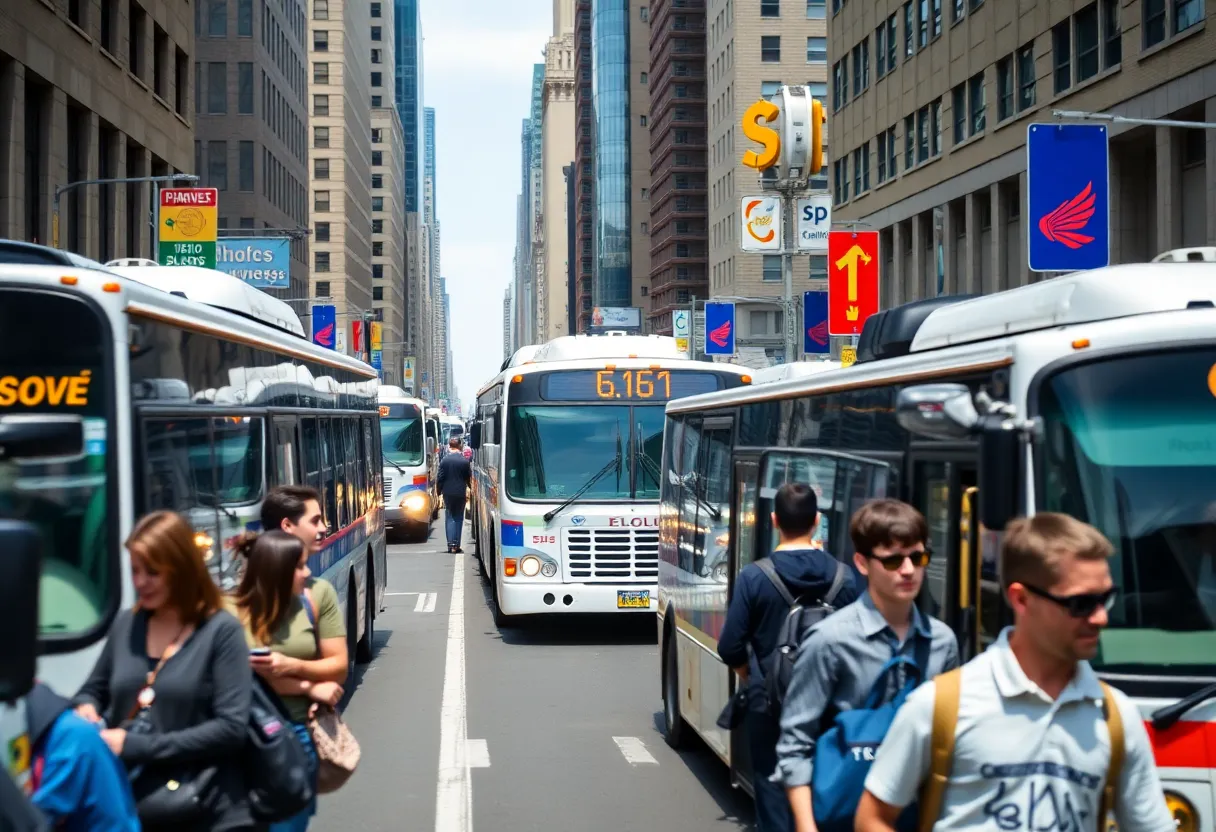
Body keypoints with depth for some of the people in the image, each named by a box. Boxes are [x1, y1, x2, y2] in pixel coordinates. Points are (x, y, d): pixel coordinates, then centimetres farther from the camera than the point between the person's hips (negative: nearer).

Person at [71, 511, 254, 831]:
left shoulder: (221, 631, -9)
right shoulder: (125, 624, 5)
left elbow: (231, 728, -15)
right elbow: (94, 689, 20)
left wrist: (138, 747, -18)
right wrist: (86, 709, -3)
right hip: (129, 805, 4)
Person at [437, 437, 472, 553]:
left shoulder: (444, 460, -6)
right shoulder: (465, 461, -6)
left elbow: (440, 478, -3)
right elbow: (469, 478, 2)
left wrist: (439, 490, 8)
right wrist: (470, 488, 18)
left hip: (448, 492, 0)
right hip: (460, 492, 0)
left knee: (450, 517, 8)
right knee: (459, 517, 9)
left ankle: (450, 544, -4)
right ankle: (456, 545, 5)